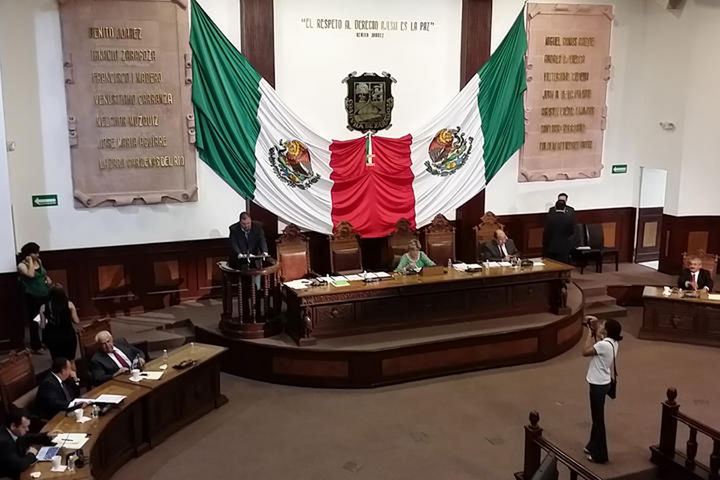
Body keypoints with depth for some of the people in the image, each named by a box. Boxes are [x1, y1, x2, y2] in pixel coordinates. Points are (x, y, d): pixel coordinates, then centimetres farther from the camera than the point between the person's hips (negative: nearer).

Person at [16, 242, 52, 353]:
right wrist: (30, 261, -20)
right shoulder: (22, 265, -12)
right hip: (32, 297, -6)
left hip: (45, 295, 6)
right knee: (33, 321, 3)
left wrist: (47, 278, 6)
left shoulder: (39, 261, 7)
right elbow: (31, 275, -30)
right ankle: (36, 346, 13)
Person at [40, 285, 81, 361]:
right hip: (68, 336, -1)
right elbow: (77, 322, -6)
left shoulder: (44, 307, -7)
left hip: (52, 337, 1)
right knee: (70, 361, 18)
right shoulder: (69, 305, -9)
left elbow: (42, 325, -5)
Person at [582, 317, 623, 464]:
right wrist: (595, 328, 8)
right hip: (601, 383, 10)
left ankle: (599, 454, 13)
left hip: (598, 385, -10)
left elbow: (585, 352, -21)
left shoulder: (604, 344, -27)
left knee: (598, 419, 2)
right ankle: (593, 446, 37)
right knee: (596, 417, 22)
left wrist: (590, 333, -14)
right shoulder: (612, 342, 2)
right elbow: (596, 345, 19)